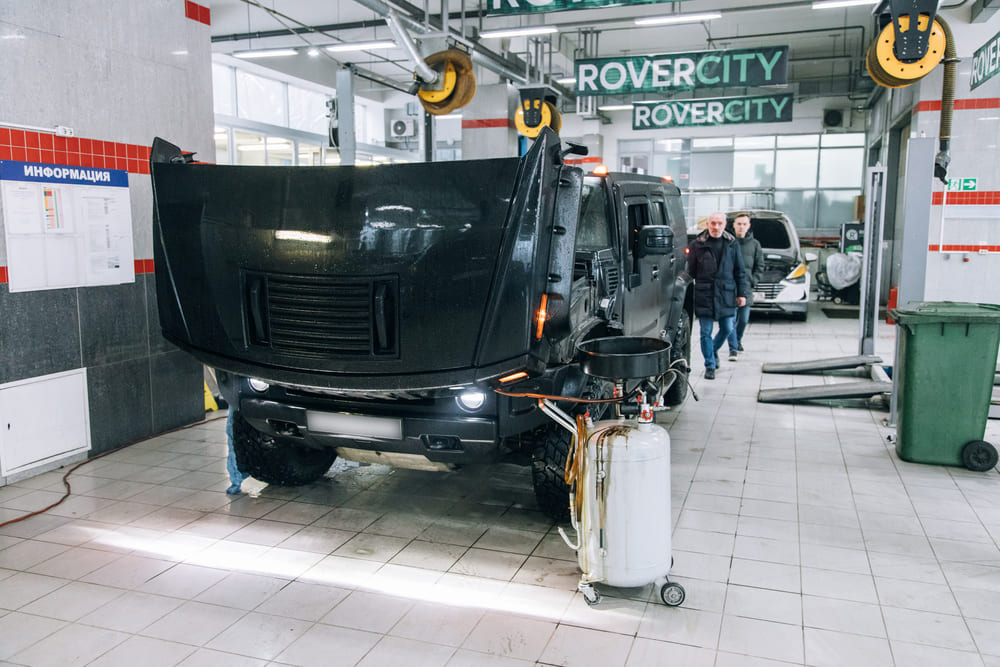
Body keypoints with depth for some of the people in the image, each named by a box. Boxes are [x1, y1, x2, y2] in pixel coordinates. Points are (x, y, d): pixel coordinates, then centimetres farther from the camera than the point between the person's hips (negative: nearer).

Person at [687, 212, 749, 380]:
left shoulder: (732, 244, 6)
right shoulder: (697, 245, 0)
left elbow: (740, 271, 10)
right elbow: (690, 271, 5)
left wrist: (742, 293, 6)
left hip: (726, 293, 2)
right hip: (704, 295, -2)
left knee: (727, 328, 9)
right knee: (706, 332, 0)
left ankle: (714, 350, 38)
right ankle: (710, 366, 11)